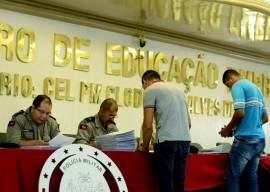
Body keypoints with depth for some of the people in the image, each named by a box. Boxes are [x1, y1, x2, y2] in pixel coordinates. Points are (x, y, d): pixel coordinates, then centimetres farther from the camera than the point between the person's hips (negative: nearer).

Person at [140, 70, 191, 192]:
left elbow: (148, 125, -4)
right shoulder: (178, 89, 24)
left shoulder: (150, 90, 3)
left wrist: (145, 147, 8)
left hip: (166, 141, -6)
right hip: (185, 140, 7)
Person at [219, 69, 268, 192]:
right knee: (251, 177, 9)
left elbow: (240, 113, -18)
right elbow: (265, 118, 22)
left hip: (245, 139, -8)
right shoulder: (255, 88, 21)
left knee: (231, 178, -5)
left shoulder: (238, 85, -5)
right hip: (259, 139, 8)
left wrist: (228, 129, -2)